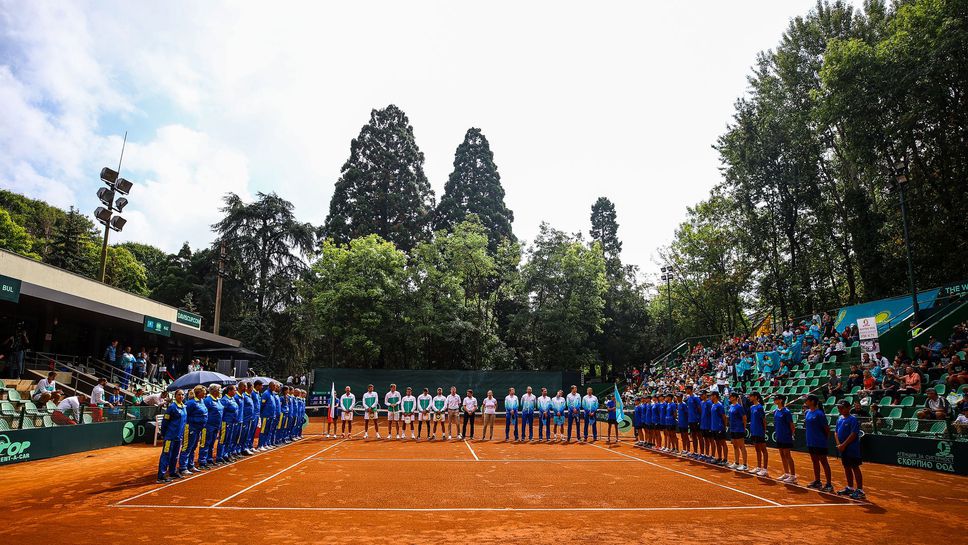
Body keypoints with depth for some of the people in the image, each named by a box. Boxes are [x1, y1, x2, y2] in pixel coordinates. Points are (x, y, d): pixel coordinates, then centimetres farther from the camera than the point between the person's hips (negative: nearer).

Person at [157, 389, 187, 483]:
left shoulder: (184, 407, 9)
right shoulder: (172, 407, -12)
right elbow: (165, 421, -9)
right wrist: (163, 434, -6)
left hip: (179, 436, 7)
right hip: (170, 435, -7)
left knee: (175, 455, 16)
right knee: (166, 455, -5)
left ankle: (173, 472, 26)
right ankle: (161, 475, -3)